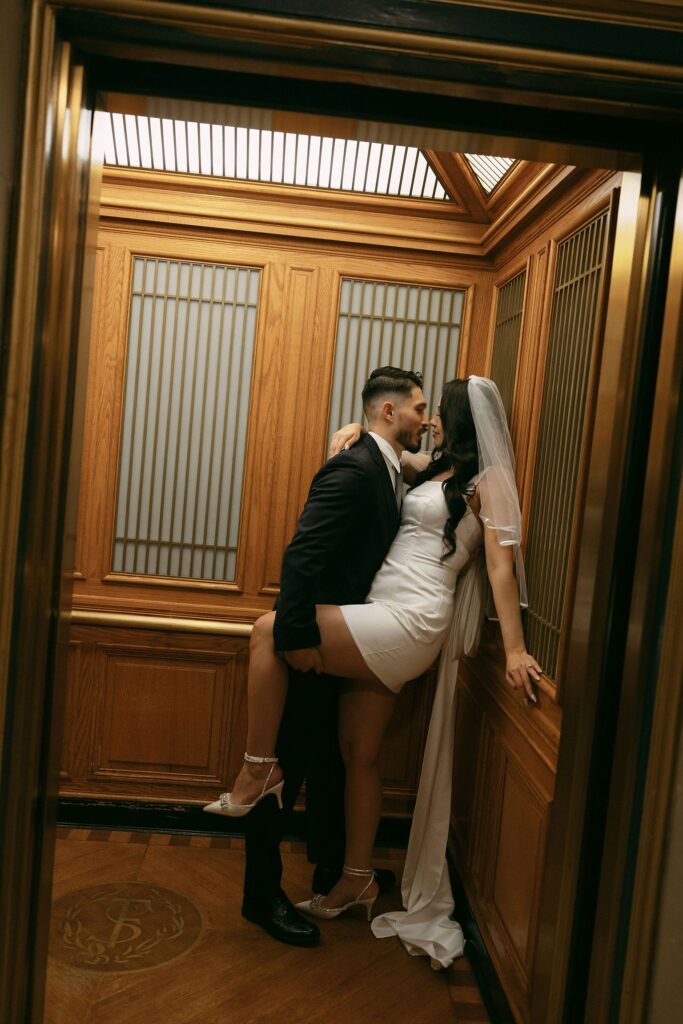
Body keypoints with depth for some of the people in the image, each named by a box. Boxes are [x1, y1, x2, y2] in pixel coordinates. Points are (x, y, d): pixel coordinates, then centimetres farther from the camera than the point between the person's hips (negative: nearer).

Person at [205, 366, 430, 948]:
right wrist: (299, 638, -28)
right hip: (315, 646, -10)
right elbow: (302, 557, -27)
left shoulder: (388, 474, 9)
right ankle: (262, 894, 22)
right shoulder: (353, 470, -20)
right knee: (287, 765, 5)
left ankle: (332, 866, 43)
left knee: (333, 759, 23)